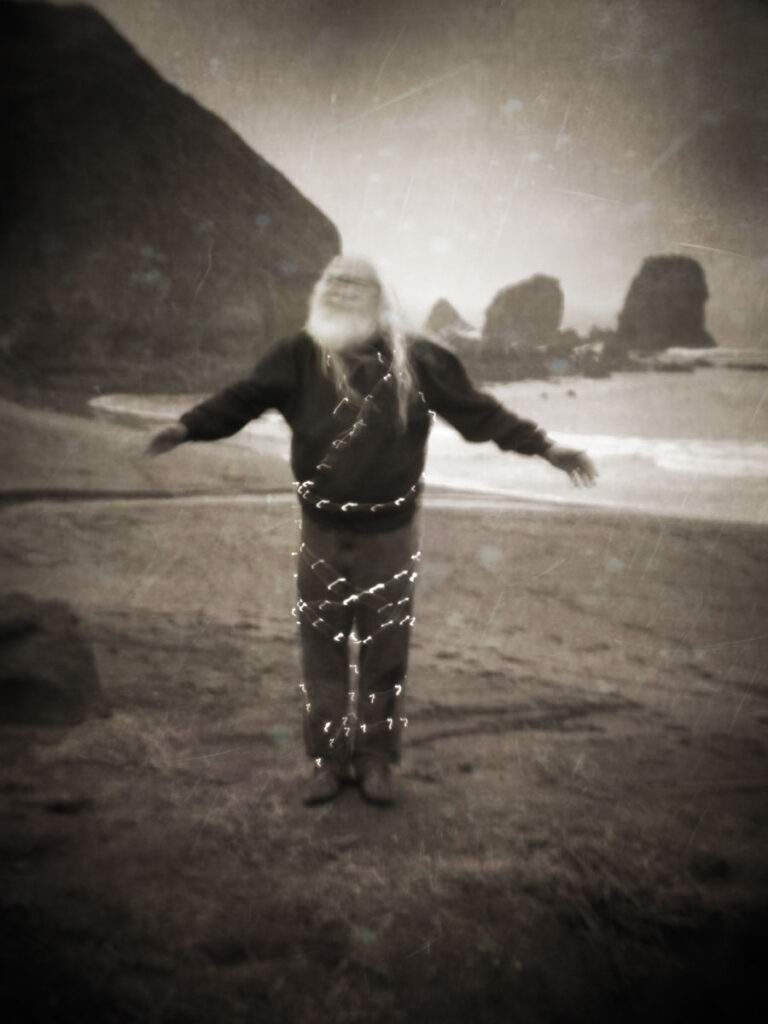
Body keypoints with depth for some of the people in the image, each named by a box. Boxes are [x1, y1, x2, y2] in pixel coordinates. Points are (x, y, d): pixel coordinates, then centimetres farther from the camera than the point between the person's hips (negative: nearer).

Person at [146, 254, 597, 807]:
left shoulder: (416, 360, -5)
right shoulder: (302, 357, -3)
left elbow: (479, 410, -2)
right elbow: (244, 397, -11)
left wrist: (546, 448, -6)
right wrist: (188, 426, -27)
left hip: (390, 534, 0)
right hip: (323, 534, 1)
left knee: (384, 650, 8)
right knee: (323, 648, 7)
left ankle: (377, 759, 24)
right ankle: (328, 758, 23)